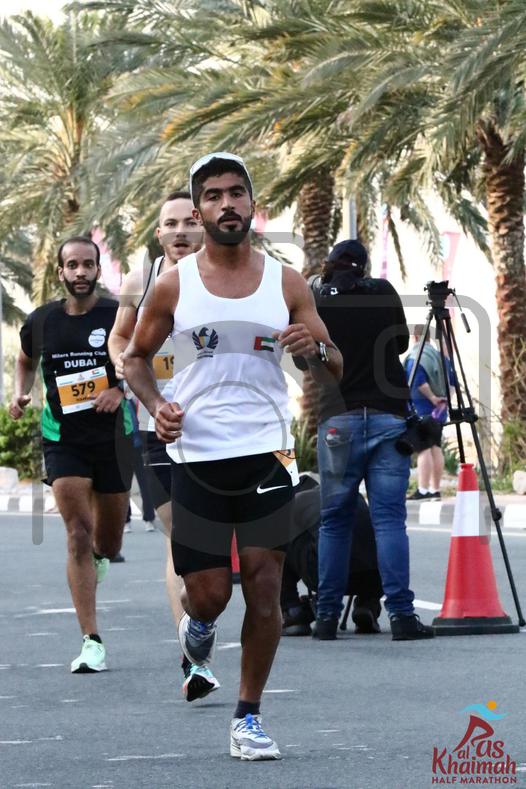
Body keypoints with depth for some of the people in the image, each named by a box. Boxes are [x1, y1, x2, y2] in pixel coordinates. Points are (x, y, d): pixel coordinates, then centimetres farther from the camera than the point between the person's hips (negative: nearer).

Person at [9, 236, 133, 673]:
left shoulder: (120, 316, -6)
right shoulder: (41, 321, 1)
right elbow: (26, 361, 22)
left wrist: (121, 390, -14)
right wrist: (20, 392, 3)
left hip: (112, 437, 0)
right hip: (63, 438, 0)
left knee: (109, 542, 13)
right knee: (78, 535, -12)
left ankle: (98, 557, 54)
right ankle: (92, 642, -12)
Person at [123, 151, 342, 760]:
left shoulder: (286, 284, 4)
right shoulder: (174, 286, 1)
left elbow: (335, 370, 9)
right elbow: (136, 357, 13)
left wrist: (315, 350, -14)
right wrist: (155, 405, -7)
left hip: (266, 454, 1)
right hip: (196, 457, -1)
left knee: (264, 588, -3)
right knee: (208, 593, 0)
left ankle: (249, 715, 10)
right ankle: (198, 621, 38)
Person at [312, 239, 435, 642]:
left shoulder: (316, 300, 4)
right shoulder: (384, 292, 6)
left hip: (338, 420, 0)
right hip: (389, 416, 0)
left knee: (334, 521, 6)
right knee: (390, 518, -4)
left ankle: (327, 616, 4)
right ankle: (401, 614, -10)